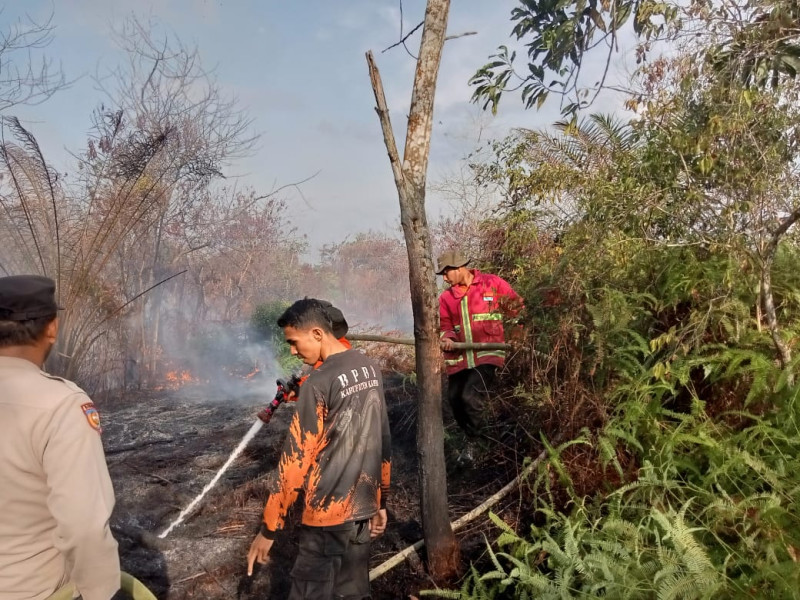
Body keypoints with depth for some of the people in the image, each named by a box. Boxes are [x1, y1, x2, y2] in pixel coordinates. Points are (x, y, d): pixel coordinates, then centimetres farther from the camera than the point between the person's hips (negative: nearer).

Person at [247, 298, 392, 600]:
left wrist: (268, 528, -9)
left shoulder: (319, 382, -19)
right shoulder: (371, 369, 4)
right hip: (363, 507, 8)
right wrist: (381, 501, 18)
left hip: (328, 512, -7)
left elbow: (296, 456, -17)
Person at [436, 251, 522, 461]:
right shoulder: (446, 297, 9)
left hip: (487, 354, -5)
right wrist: (447, 338, -15)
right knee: (455, 401, 11)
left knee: (471, 396, -19)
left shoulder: (493, 284, -1)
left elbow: (517, 308, 4)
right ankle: (474, 438, 39)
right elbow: (445, 327, 7)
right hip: (460, 358, 5)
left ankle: (476, 443, 7)